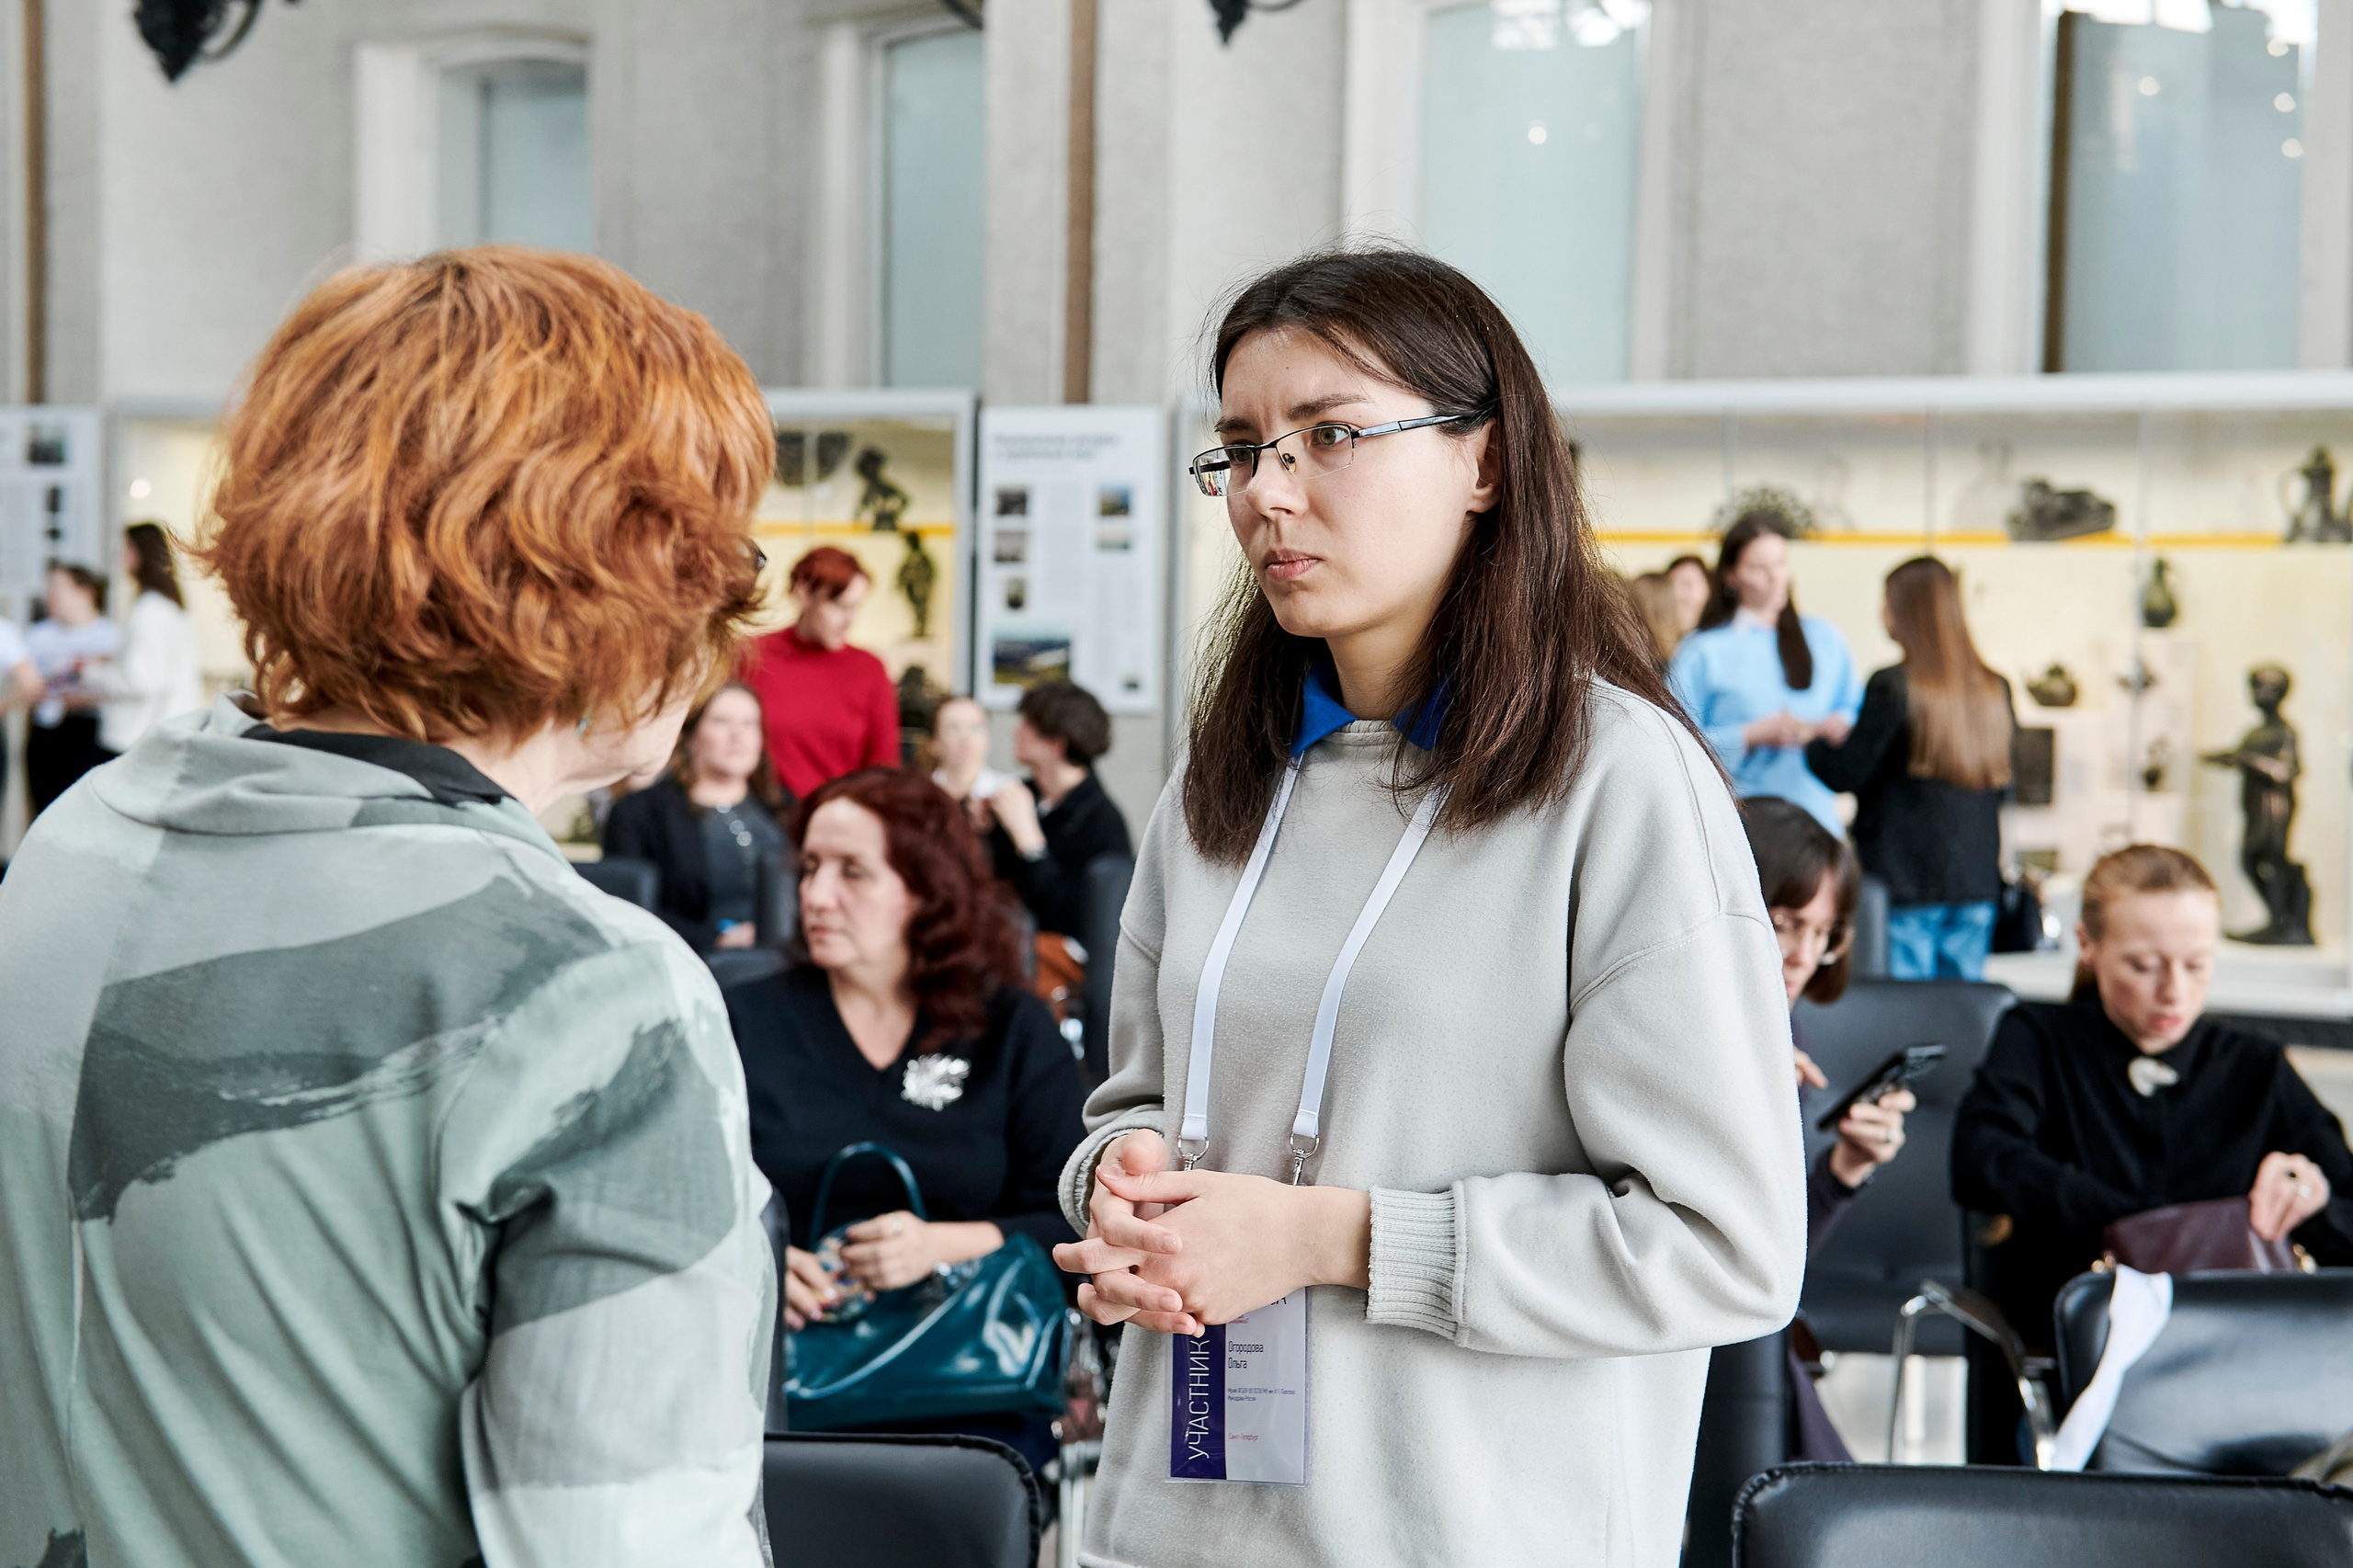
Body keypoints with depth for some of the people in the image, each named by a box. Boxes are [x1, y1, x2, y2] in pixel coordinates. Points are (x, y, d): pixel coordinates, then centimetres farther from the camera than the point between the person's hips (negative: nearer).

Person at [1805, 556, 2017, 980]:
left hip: (1905, 881, -5)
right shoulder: (1995, 690, 6)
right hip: (1976, 879, 6)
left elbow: (1847, 773, -9)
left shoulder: (1893, 687, -12)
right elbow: (2003, 785, 13)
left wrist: (1814, 742, 9)